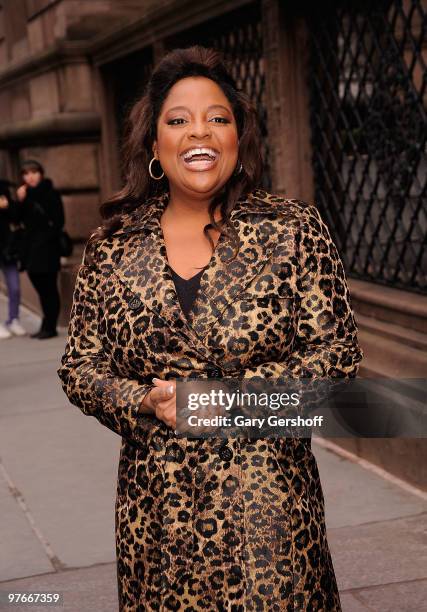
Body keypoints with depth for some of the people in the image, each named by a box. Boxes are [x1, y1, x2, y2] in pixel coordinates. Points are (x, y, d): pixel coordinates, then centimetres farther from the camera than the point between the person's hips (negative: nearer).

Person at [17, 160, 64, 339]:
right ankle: (47, 326, 18)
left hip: (47, 248, -6)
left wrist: (48, 237, -15)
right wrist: (20, 202, -5)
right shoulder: (26, 195, 12)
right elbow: (22, 220, 8)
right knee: (41, 288, 11)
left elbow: (58, 220, -9)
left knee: (48, 288, -4)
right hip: (32, 248, 7)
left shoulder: (50, 193, -6)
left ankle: (49, 327, 0)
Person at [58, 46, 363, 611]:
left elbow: (339, 351, -5)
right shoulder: (112, 246, 3)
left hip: (268, 502, -2)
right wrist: (146, 403, -13)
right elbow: (79, 366, 6)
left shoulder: (294, 230, -3)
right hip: (155, 506, 2)